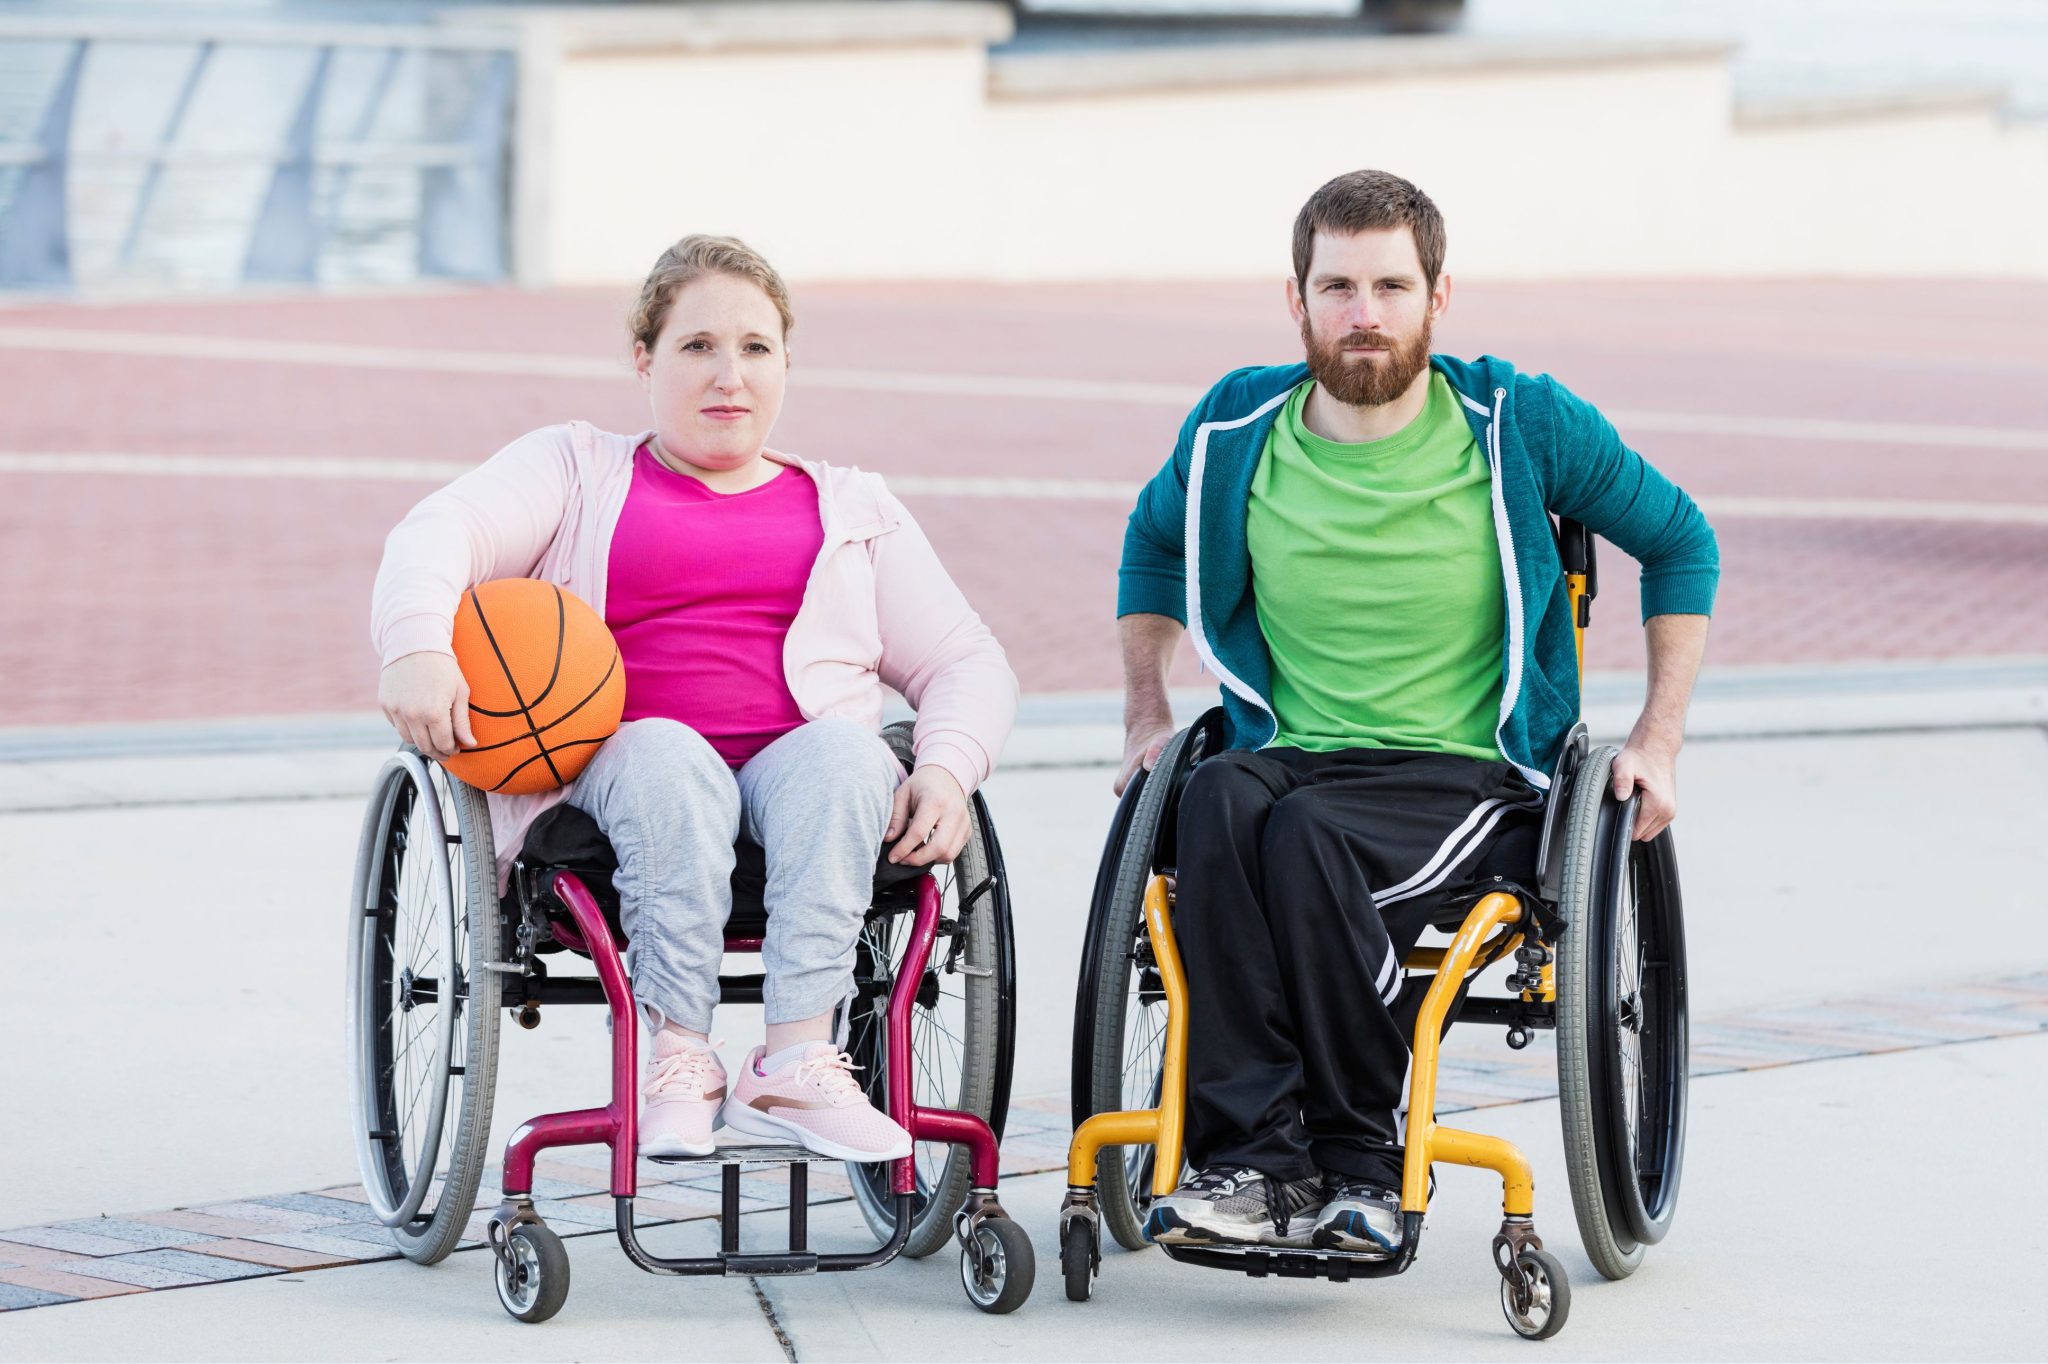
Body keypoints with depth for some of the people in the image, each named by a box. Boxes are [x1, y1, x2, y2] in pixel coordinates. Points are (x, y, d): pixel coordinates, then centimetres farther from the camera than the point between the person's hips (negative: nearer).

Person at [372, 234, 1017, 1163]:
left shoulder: (851, 511, 27)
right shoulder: (577, 471, 19)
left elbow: (965, 663, 22)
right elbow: (442, 532, -1)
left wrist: (946, 771, -3)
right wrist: (417, 646, -26)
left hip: (804, 773, 2)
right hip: (620, 767, -2)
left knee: (844, 750, -34)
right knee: (668, 757, -37)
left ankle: (796, 1061, -42)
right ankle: (678, 1059, -39)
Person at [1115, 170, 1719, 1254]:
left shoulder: (1519, 423, -2)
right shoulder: (1237, 431, 5)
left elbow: (1679, 543, 11)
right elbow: (1153, 543, 28)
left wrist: (1658, 739, 6)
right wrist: (1144, 714, 19)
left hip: (1474, 772, -3)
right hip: (1293, 752, 3)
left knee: (1307, 833, -36)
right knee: (1218, 799, -35)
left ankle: (1358, 1164, -21)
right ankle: (1246, 1160, -34)